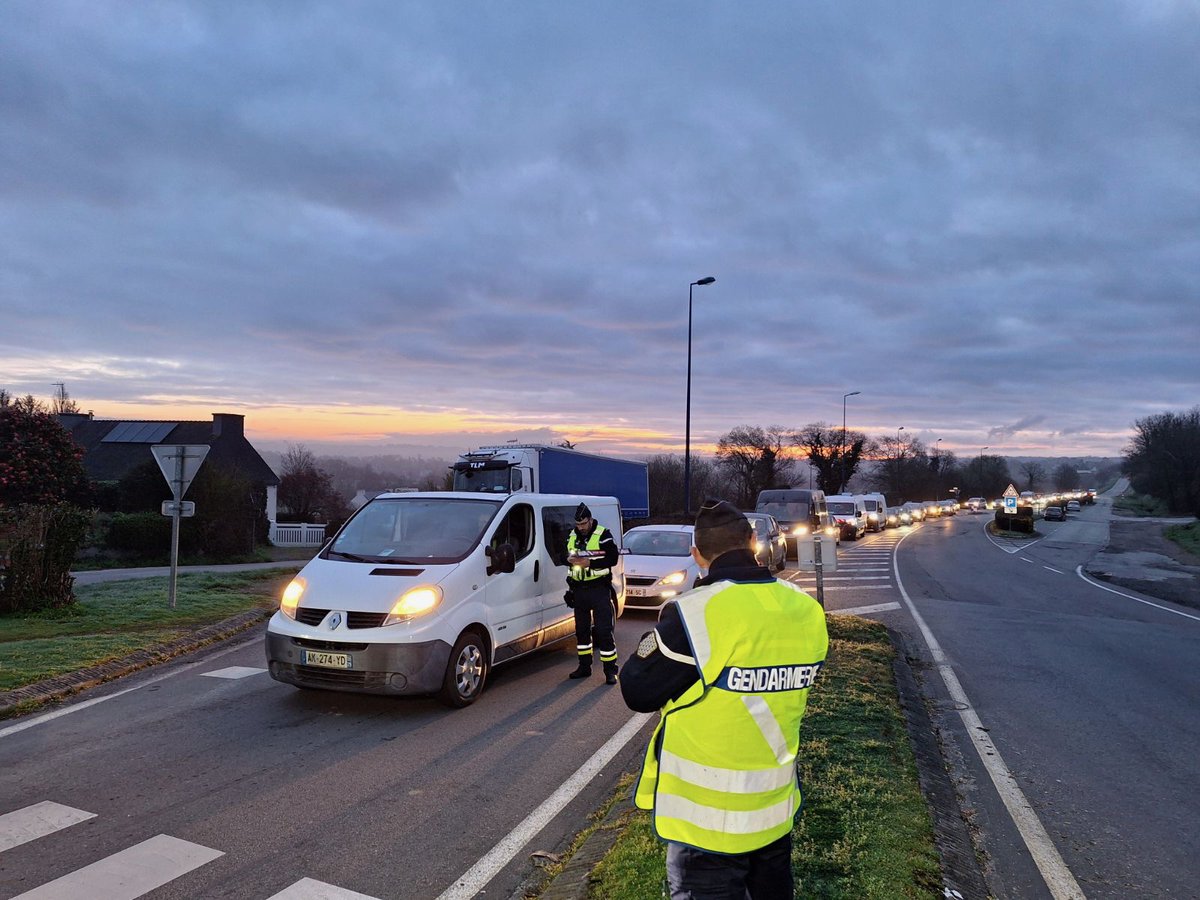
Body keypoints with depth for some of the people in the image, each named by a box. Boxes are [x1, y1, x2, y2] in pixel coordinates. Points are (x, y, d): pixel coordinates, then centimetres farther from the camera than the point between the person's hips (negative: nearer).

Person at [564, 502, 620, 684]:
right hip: (579, 589, 6)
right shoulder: (572, 536, 9)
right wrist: (570, 559, -9)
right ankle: (584, 667, 26)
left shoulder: (603, 534, -10)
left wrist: (590, 562, -24)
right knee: (581, 629, 14)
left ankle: (610, 670, -1)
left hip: (599, 588, -6)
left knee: (604, 630, -7)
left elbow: (613, 558, -17)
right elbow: (564, 555, 15)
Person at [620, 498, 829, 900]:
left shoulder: (694, 612, -24)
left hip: (708, 818, -5)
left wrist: (657, 639, 2)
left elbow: (637, 693, -13)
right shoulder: (807, 612, -6)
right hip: (776, 806, 6)